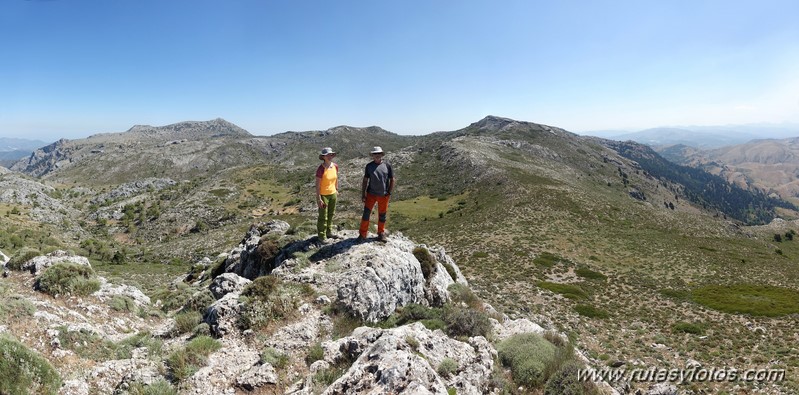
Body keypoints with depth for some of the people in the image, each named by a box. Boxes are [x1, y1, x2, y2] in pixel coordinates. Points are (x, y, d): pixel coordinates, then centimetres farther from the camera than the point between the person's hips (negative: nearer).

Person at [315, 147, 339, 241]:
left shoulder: (335, 166, -4)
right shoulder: (321, 169, -22)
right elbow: (317, 185, -19)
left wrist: (336, 190, 18)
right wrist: (318, 198, -20)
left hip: (333, 194, 6)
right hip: (323, 195, -6)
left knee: (331, 214, 19)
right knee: (323, 217, 4)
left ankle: (329, 232, 36)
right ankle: (321, 236, 19)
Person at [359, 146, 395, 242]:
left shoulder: (387, 166, -1)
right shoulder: (369, 166, 1)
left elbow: (392, 180, 5)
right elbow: (365, 180, 5)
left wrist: (389, 192, 0)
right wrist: (363, 194, 1)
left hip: (384, 195, 0)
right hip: (371, 194, 0)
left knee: (382, 215, 11)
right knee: (366, 214, -3)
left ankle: (381, 234, 28)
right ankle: (362, 234, 7)